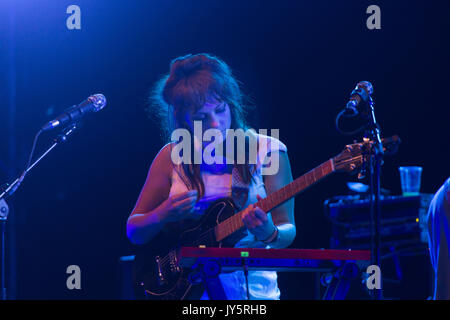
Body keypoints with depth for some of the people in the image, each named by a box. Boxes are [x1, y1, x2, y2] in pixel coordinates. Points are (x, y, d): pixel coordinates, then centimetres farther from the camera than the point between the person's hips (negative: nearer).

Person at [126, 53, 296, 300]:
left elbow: (287, 232, 1)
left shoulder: (267, 152, 2)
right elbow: (133, 231, 12)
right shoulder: (172, 157, 7)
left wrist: (269, 233, -23)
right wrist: (163, 215, -10)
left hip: (249, 288, -1)